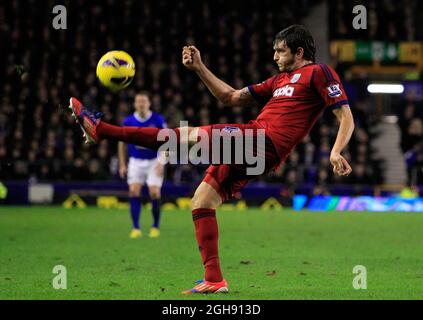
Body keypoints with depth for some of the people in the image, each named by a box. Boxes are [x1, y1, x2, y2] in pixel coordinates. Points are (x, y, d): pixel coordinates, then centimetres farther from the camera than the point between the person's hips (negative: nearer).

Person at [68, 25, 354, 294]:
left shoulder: (319, 73, 5)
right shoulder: (279, 80, 29)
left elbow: (346, 117, -3)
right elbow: (231, 97, 29)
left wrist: (336, 152, -20)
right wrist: (199, 67, 22)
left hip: (264, 141, -9)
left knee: (190, 135, -16)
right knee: (202, 201, 6)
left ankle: (100, 129, -17)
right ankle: (214, 280, 4)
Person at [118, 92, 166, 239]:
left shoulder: (158, 120, -9)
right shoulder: (129, 121, -4)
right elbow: (122, 142, 8)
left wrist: (161, 162, -13)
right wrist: (122, 164, 6)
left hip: (154, 161, -2)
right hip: (136, 161, 2)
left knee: (154, 193, -10)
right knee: (134, 192, -11)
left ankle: (156, 227, 8)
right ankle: (136, 228, -6)